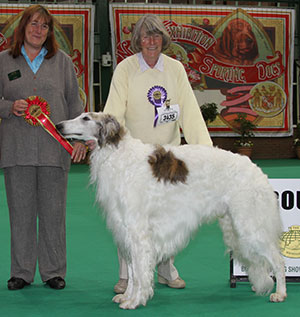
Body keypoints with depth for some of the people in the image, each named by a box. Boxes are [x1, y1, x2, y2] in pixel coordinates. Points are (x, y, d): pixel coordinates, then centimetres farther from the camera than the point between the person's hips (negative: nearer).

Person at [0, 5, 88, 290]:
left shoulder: (62, 61, 10)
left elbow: (74, 103, 11)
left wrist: (79, 138, 3)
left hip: (54, 148, 0)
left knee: (53, 211, 2)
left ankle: (54, 271, 12)